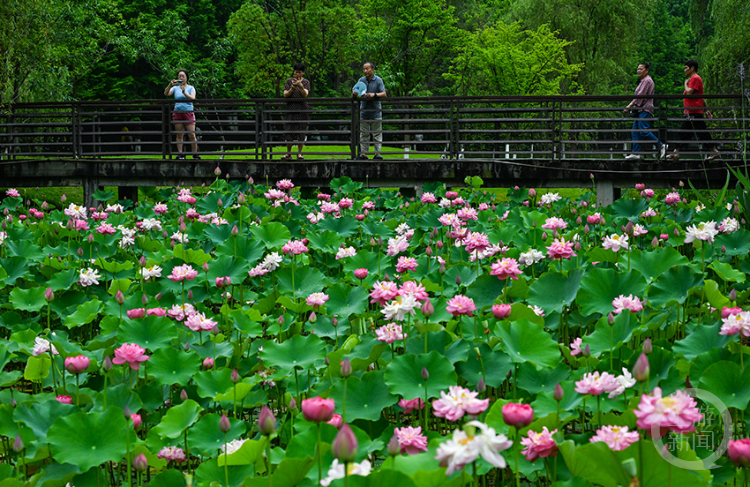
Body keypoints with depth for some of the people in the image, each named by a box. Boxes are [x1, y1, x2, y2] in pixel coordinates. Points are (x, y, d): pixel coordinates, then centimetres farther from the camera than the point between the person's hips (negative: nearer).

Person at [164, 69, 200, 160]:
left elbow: (192, 98, -11)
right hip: (177, 113, 2)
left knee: (192, 135, -7)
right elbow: (166, 94, -5)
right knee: (179, 135, 0)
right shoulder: (175, 88, 10)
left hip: (188, 113, -2)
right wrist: (170, 85, -22)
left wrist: (185, 93, -29)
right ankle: (180, 154, 2)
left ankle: (195, 154, 0)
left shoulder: (190, 88, 6)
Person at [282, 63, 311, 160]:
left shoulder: (306, 82, 6)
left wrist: (300, 86, -23)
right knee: (289, 131, -4)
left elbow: (305, 95, -8)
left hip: (302, 109, -1)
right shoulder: (289, 81, 9)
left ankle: (299, 153, 6)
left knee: (301, 132, -1)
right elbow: (285, 95, 1)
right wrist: (292, 88, -16)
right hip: (291, 109, 1)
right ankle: (288, 153, 3)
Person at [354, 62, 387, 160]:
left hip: (375, 111, -2)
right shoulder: (361, 80, 9)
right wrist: (355, 94, -21)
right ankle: (363, 153, 4)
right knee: (364, 133, 2)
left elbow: (384, 94, -8)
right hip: (364, 111, 2)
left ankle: (377, 153, 0)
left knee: (377, 133, -1)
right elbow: (356, 92, 4)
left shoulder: (378, 80, -1)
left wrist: (374, 95, -27)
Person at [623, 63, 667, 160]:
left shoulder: (647, 81, -11)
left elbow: (640, 96, -17)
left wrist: (630, 106, -18)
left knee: (644, 131, -15)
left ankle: (661, 146, -10)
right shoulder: (642, 81, 21)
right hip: (640, 110, 10)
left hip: (644, 110, -10)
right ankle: (635, 153, 3)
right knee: (635, 132, 5)